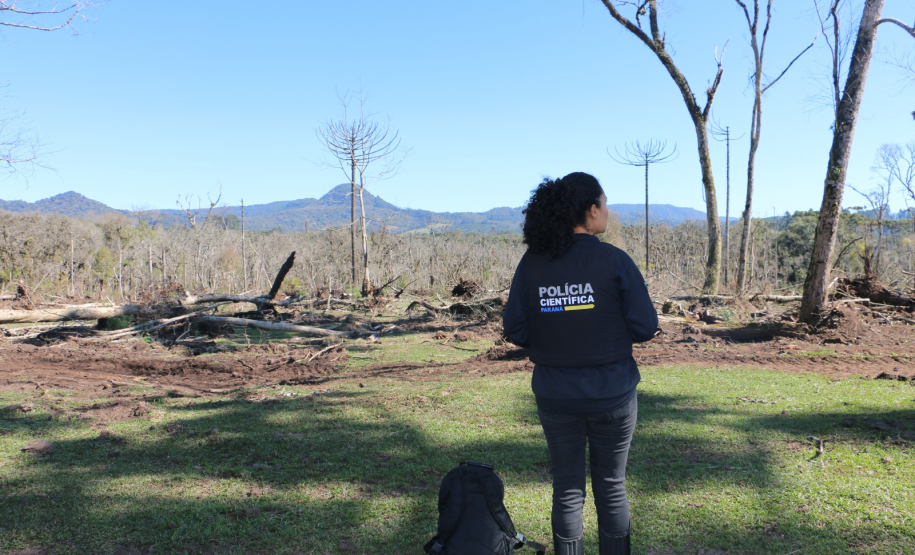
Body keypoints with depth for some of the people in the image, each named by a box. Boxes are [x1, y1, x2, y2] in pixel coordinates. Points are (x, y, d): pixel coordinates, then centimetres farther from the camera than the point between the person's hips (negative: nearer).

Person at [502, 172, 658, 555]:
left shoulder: (532, 263, -5)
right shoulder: (614, 260, -12)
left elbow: (515, 330, -6)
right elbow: (645, 327, -11)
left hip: (555, 395, 2)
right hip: (611, 394, -2)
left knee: (567, 489, 15)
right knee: (611, 487, 16)